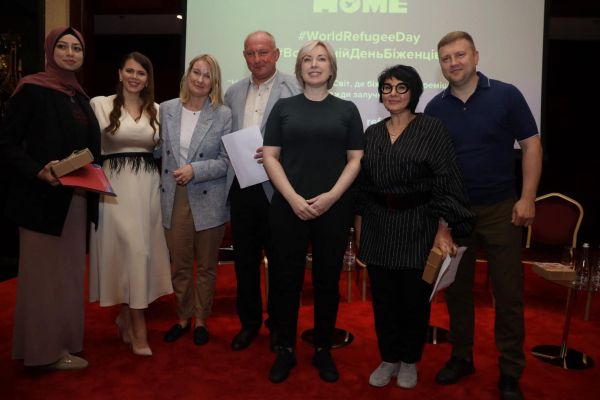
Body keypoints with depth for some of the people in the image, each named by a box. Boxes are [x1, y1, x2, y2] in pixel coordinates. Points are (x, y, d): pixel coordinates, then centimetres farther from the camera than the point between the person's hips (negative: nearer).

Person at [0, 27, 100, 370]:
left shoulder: (80, 97, 13)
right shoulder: (32, 90, -8)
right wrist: (38, 171, -25)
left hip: (77, 199, 7)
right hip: (43, 196, -7)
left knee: (68, 272, 13)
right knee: (45, 274, 3)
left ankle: (63, 342, 27)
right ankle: (45, 350, 17)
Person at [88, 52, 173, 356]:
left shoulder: (157, 110, 11)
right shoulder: (101, 104, 0)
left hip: (148, 186, 4)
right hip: (115, 185, -4)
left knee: (142, 249, 6)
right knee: (133, 249, -8)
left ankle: (126, 316, 26)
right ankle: (137, 328, 4)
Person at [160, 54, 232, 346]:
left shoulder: (223, 115, -4)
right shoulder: (167, 109, 5)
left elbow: (226, 160, -6)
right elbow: (161, 151, 9)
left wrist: (194, 170, -17)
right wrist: (162, 187, 3)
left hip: (207, 201, -2)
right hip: (173, 199, 2)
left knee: (206, 266, 11)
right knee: (179, 265, 11)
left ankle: (201, 319, 29)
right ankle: (183, 317, 30)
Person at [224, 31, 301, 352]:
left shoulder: (295, 88, -4)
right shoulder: (233, 93, 13)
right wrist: (228, 177, 5)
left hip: (276, 188, -5)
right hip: (241, 187, 5)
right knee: (244, 259, 14)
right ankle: (249, 322, 32)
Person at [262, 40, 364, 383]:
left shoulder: (347, 109, 8)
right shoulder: (284, 107, 8)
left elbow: (356, 159, 3)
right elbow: (270, 156, 2)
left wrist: (331, 196, -11)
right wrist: (293, 198, -11)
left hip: (334, 208, 0)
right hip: (288, 207, 0)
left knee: (328, 280, 8)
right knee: (286, 279, 4)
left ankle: (324, 350, 24)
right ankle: (285, 350, 21)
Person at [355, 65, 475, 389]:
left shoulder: (432, 128, -5)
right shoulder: (372, 133, 8)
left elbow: (446, 182, -9)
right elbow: (362, 185, 11)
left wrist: (444, 229, -16)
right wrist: (359, 227, 9)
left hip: (418, 226, -3)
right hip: (378, 227, 4)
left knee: (415, 297, 9)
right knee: (383, 297, 11)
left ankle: (409, 360, 31)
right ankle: (388, 358, 30)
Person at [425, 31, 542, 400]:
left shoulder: (506, 95, -4)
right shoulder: (435, 107, 3)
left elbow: (531, 145, -3)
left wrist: (528, 198, -10)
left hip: (501, 208, -2)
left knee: (508, 291, 4)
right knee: (457, 288, 10)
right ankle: (461, 357, 27)